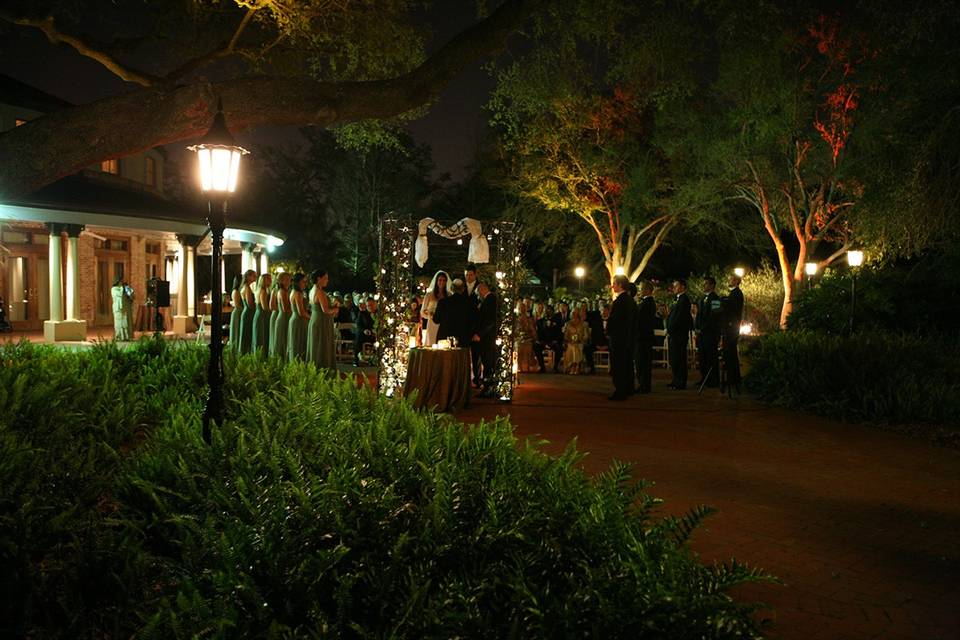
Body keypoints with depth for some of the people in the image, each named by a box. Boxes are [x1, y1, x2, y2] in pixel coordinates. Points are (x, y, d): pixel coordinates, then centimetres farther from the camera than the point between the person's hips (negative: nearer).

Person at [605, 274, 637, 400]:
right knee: (627, 363, 17)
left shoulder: (619, 300, -18)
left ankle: (620, 392, -5)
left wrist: (608, 333, -5)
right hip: (628, 337, 10)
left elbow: (612, 319, -20)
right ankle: (628, 389, 26)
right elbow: (633, 320, 16)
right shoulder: (631, 300, 11)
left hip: (618, 338, -10)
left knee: (618, 366, -6)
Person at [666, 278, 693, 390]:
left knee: (679, 358, -7)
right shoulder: (679, 299, 19)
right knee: (674, 359, 12)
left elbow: (679, 317, -18)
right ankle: (676, 380, 18)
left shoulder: (684, 299, -12)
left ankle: (681, 383, -3)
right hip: (673, 334, 10)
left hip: (679, 334, -10)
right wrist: (669, 331, 11)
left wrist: (670, 331, -14)